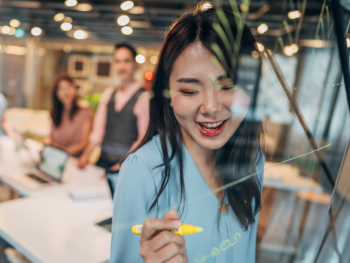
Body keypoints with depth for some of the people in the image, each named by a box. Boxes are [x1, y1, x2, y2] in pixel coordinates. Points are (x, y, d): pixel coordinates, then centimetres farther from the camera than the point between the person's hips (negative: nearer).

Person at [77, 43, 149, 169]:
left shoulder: (143, 97, -11)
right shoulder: (108, 93, 7)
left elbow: (143, 139, -12)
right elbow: (98, 129, 8)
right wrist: (85, 155, 0)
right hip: (103, 159, 5)